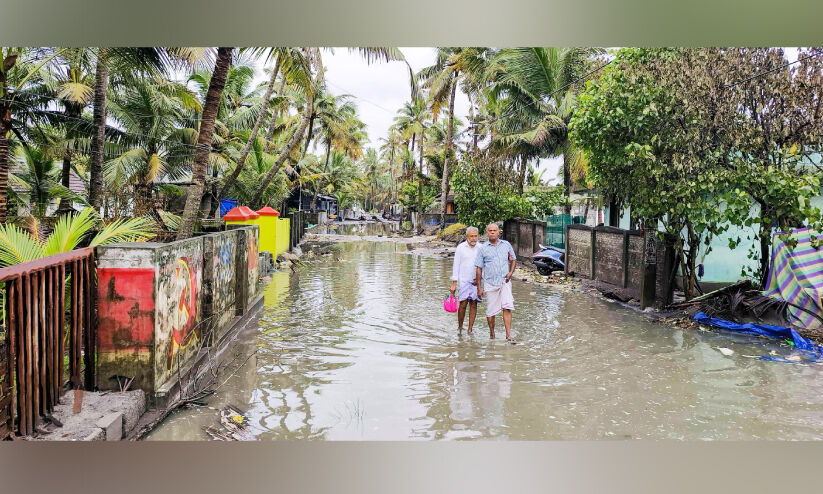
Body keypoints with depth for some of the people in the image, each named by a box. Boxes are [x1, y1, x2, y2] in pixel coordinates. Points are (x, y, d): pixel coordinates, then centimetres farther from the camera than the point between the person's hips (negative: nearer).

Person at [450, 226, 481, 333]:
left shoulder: (480, 248, 7)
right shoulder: (461, 247, -1)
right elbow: (456, 265, -2)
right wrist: (454, 283, -6)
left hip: (476, 281, 3)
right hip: (463, 280, -3)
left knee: (473, 304, 0)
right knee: (463, 304, -7)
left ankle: (470, 329, 6)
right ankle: (459, 327, 9)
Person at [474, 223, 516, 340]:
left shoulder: (506, 245, 8)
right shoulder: (483, 248, 2)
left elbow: (513, 260, 20)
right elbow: (479, 268, 4)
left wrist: (511, 272, 0)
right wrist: (479, 287, 1)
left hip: (504, 282, 1)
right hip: (490, 283, -1)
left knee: (507, 308, -12)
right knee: (491, 311, 5)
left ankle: (508, 335, -10)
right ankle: (492, 334, 22)